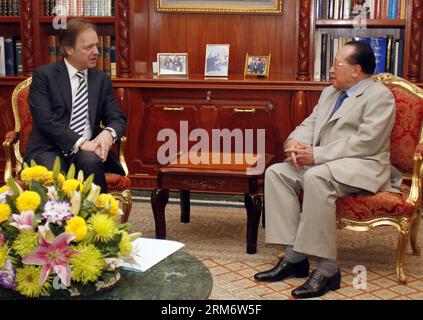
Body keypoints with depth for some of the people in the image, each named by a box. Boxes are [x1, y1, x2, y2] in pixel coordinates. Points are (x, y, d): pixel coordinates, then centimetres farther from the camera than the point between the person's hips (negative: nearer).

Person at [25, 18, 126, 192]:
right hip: (50, 150, -3)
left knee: (90, 161, -31)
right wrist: (80, 142, -20)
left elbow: (117, 118, 10)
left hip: (89, 150, 3)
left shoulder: (102, 79, 13)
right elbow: (45, 120, -11)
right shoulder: (43, 75, 0)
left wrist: (109, 133, -14)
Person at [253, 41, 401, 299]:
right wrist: (295, 142, -7)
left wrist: (316, 154, -21)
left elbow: (365, 142, -17)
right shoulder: (330, 93, 21)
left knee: (316, 177, -36)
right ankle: (294, 256, -17)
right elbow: (310, 123, 18)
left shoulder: (379, 95, -6)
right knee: (276, 172, -14)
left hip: (362, 166, -8)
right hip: (321, 163, 8)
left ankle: (327, 268, -31)